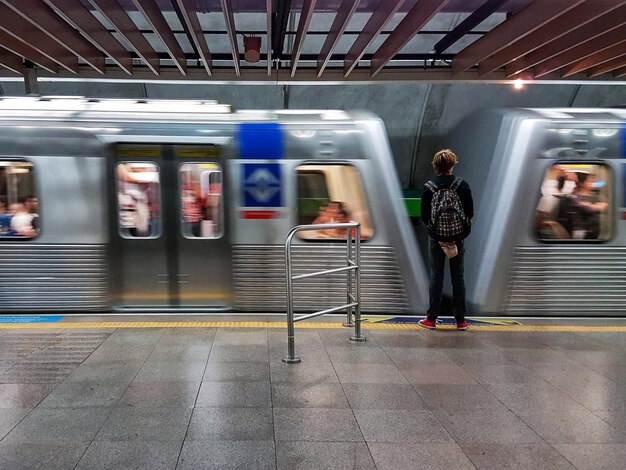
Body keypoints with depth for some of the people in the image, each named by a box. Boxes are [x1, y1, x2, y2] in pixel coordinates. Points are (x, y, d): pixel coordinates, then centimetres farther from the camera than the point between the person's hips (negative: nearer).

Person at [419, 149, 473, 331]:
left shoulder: (429, 187, -7)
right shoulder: (462, 185, -5)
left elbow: (424, 215, -5)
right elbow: (470, 212, -2)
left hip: (436, 236, 0)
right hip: (457, 237, 1)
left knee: (436, 277, 5)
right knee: (458, 277, 7)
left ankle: (431, 319, 9)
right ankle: (460, 320, 11)